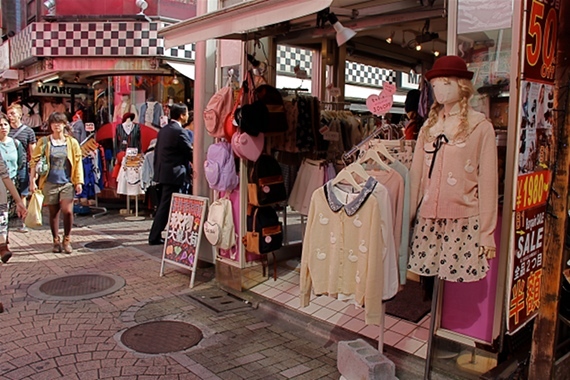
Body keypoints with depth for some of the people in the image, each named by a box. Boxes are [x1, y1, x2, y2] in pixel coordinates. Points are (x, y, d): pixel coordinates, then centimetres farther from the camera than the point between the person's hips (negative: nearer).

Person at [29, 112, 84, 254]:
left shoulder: (72, 142, 5)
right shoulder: (44, 142, 3)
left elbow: (78, 162, 6)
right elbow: (34, 161, 3)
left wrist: (79, 181, 2)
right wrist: (32, 180, -3)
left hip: (67, 183, 0)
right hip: (50, 183, 1)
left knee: (68, 211, -13)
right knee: (53, 213, 7)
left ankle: (67, 240, 8)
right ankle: (56, 241, 22)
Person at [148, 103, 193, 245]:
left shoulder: (163, 130, 13)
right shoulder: (178, 131, -14)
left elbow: (157, 152, 16)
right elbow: (190, 152, -11)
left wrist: (157, 170, 20)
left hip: (161, 172, 9)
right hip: (173, 174, -9)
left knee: (163, 205, 16)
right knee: (166, 206, -3)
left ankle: (155, 235, 23)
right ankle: (154, 237, 1)